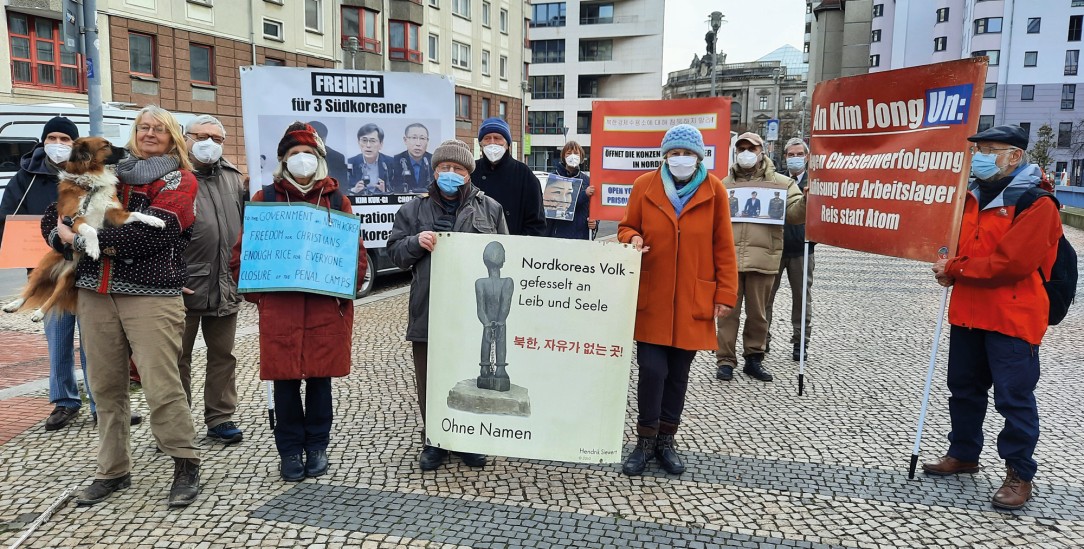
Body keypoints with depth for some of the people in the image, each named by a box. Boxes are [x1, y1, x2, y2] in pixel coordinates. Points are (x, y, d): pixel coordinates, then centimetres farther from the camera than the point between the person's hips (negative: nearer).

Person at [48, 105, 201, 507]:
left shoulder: (179, 181, 1)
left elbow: (149, 232, -14)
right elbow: (55, 217, 17)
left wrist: (81, 239, -10)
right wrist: (64, 235, -6)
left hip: (151, 296, -5)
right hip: (96, 293, 5)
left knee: (161, 387, -10)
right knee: (105, 386, 10)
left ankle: (186, 466, 6)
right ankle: (113, 471, 24)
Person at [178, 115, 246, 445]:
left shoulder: (233, 178, 13)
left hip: (226, 287, 5)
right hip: (183, 287, -5)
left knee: (223, 356, 12)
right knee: (177, 358, 7)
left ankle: (220, 418, 24)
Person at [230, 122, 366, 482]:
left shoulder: (337, 200, 8)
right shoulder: (265, 198, 6)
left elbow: (356, 250, 7)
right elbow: (242, 250, 5)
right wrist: (255, 293, -5)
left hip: (326, 306, 0)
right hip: (279, 307, 0)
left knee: (320, 376, 7)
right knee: (285, 379, 5)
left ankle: (317, 446, 22)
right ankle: (290, 450, 19)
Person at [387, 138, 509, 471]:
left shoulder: (490, 209, 7)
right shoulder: (414, 210, 8)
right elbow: (394, 253, 7)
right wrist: (416, 242, -11)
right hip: (428, 312, 1)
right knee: (429, 380, 7)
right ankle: (434, 441, 24)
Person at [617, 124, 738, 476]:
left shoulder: (714, 190, 0)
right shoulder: (645, 186, 0)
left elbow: (723, 247, 2)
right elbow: (626, 227, 10)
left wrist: (725, 294, -1)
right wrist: (632, 239, -14)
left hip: (693, 300, 1)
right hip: (651, 298, 0)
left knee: (678, 372, 9)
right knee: (652, 369, -6)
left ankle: (666, 441, 26)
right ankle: (646, 441, 14)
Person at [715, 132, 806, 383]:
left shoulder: (781, 183, 8)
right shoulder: (724, 185, 16)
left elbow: (795, 213, -2)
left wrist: (807, 199, -21)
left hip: (762, 258, -1)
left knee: (757, 313, 10)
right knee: (728, 311, 3)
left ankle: (754, 358, 23)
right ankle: (725, 360, 11)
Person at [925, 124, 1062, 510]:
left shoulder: (1036, 203, -14)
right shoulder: (972, 196, 9)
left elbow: (1011, 262, -22)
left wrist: (955, 269, -14)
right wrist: (950, 269, -4)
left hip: (1012, 317, -8)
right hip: (967, 312, 8)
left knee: (1014, 399, 0)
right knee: (964, 388, 18)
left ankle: (1020, 474, 14)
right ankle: (963, 454, 33)